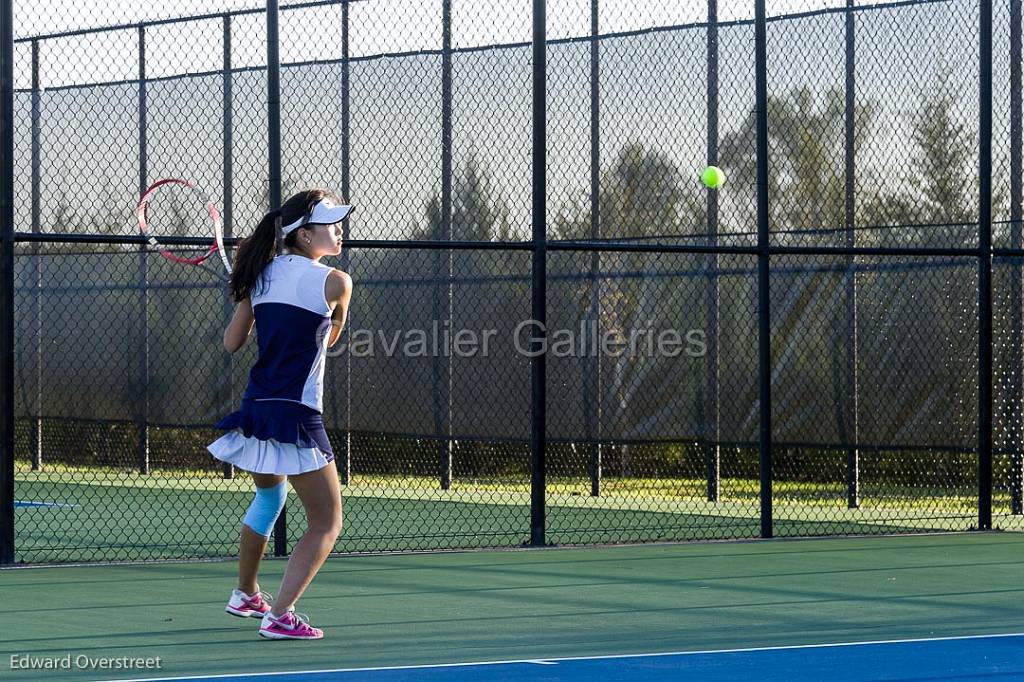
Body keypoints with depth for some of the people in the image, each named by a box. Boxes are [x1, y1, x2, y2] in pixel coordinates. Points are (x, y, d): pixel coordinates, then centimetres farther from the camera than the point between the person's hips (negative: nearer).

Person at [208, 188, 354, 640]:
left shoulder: (262, 274, 7)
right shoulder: (335, 282, -9)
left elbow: (231, 343, 12)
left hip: (254, 411, 7)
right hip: (296, 417, -7)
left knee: (269, 495, 33)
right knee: (327, 523, 2)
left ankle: (245, 595, 46)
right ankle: (279, 616, -11)